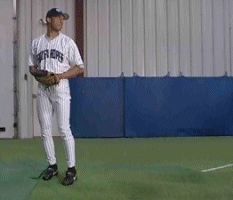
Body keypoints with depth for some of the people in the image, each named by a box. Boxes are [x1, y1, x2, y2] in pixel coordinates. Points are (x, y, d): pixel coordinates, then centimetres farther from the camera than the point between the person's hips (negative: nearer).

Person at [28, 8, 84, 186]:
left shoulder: (67, 42, 0)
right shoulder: (36, 43, 10)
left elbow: (80, 68, -1)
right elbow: (32, 66, 18)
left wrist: (61, 75, -15)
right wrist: (37, 74, -5)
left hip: (60, 89, -4)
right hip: (42, 90, 4)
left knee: (64, 129, -8)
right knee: (45, 130, 7)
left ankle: (72, 169, -2)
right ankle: (52, 165, 19)